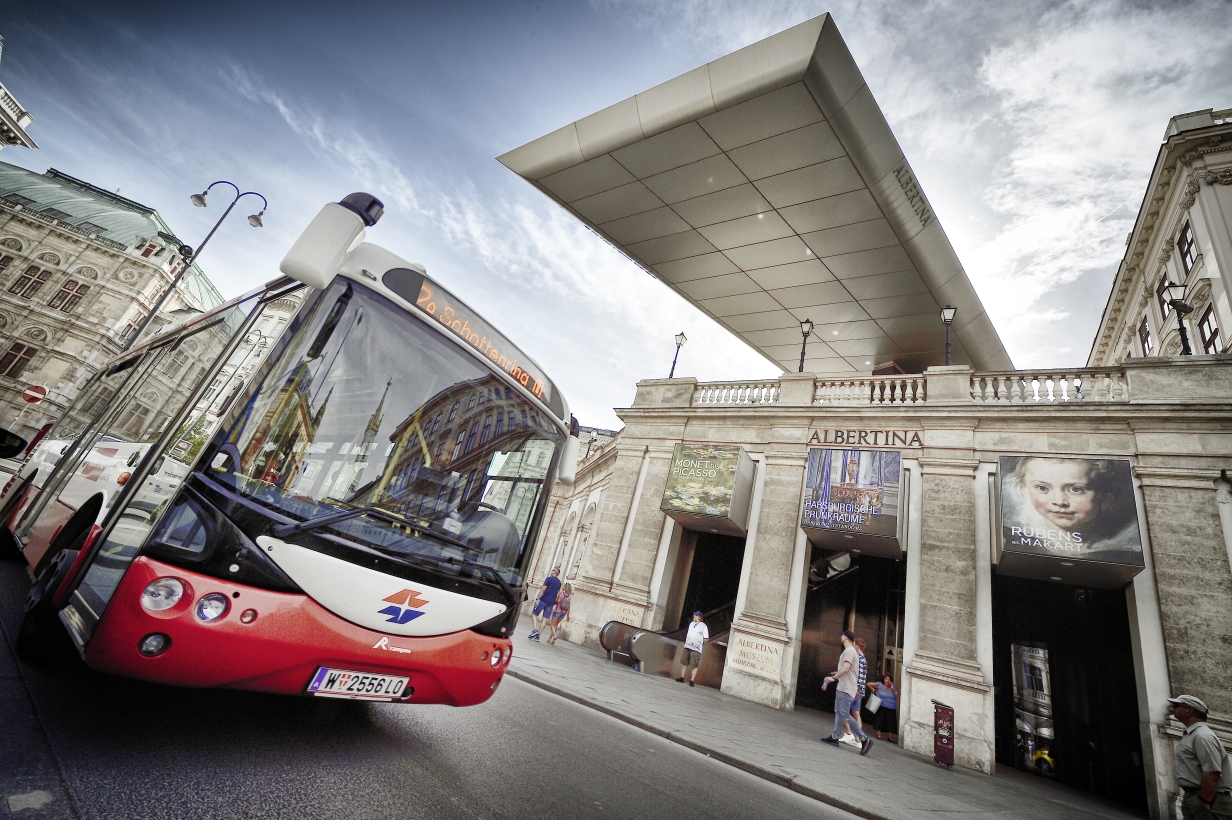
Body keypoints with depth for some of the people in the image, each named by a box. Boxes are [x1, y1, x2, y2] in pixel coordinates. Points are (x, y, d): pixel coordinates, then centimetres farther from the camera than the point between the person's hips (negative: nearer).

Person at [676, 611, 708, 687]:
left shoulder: (703, 626, -6)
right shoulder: (691, 624, 13)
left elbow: (706, 639, -5)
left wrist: (699, 643, -2)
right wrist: (686, 642, 12)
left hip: (696, 649, -6)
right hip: (687, 647, 6)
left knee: (694, 665, -5)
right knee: (684, 663, 8)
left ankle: (692, 680, -1)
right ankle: (682, 677, 17)